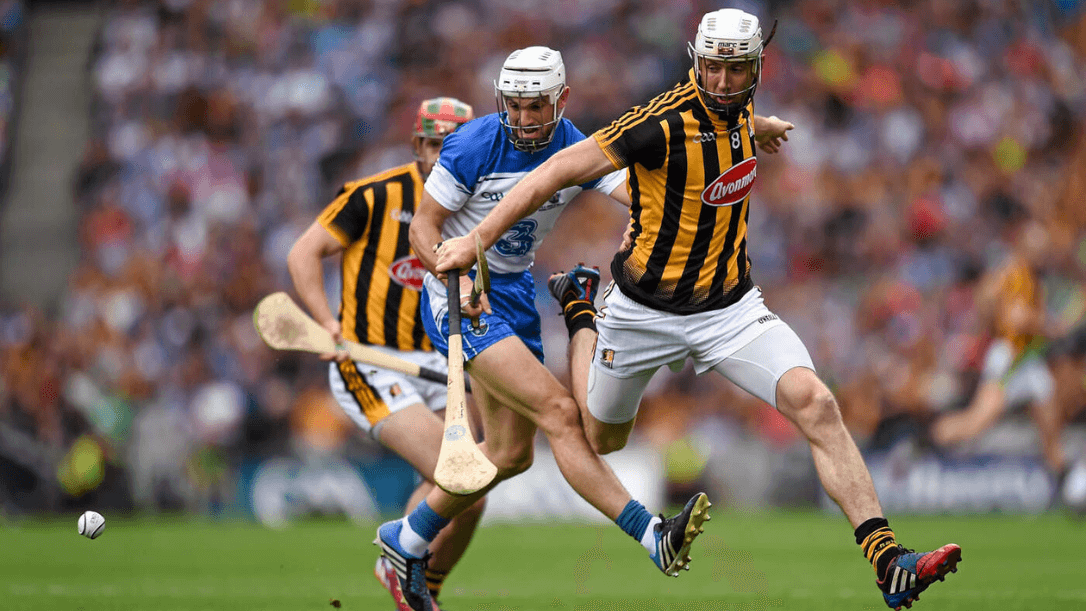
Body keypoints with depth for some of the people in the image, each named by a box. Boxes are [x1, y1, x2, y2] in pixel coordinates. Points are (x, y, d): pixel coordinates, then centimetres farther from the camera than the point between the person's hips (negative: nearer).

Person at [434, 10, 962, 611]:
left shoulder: (742, 109, -4)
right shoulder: (666, 122, -24)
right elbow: (562, 169, -22)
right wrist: (476, 240, -22)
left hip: (730, 307, 3)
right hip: (644, 312, -3)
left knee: (814, 403, -21)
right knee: (600, 438, 20)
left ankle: (887, 561, -24)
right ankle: (582, 319, 52)